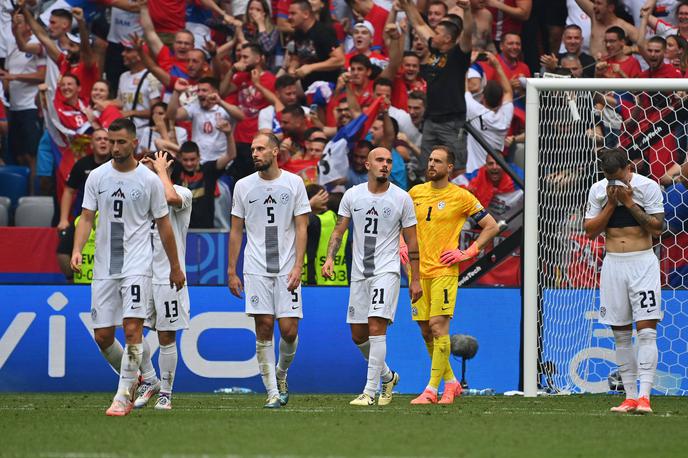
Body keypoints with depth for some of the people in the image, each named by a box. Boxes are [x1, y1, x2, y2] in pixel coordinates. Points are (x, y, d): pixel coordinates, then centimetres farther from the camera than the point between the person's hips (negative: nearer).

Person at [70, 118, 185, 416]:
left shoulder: (149, 180, 0)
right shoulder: (97, 177, 5)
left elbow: (163, 225, 7)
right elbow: (87, 217, 2)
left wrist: (175, 267, 10)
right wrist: (77, 250, -16)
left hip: (137, 265, -3)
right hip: (104, 267, 3)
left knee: (132, 328, -16)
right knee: (103, 336, 3)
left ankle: (123, 397, -11)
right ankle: (133, 379, 28)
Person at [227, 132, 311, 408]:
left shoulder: (294, 183, 2)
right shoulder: (243, 186, 7)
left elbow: (301, 228, 1)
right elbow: (236, 231, 11)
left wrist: (297, 267, -9)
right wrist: (231, 271, 6)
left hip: (287, 269, -1)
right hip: (256, 269, 1)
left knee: (289, 330, -5)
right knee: (264, 328, -5)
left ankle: (281, 375, 23)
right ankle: (273, 392, -1)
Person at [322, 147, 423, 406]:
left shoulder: (401, 199, -1)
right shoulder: (352, 195, 5)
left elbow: (411, 242, 3)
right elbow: (339, 231, 9)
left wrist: (415, 280, 1)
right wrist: (330, 258, -8)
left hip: (386, 271, -4)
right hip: (359, 273, 4)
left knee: (376, 328, -18)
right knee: (358, 336, 8)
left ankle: (370, 391, -15)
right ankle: (387, 377, 31)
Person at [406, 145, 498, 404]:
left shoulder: (461, 197, -2)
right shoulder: (415, 193, 10)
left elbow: (491, 226, 4)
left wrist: (468, 253, -4)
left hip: (444, 270, -5)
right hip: (418, 271, 5)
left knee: (438, 326, -14)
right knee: (426, 330, 7)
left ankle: (432, 390, -14)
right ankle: (451, 382, 21)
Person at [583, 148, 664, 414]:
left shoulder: (648, 187, -5)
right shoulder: (598, 190, 5)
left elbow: (657, 228, -10)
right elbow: (590, 232, 2)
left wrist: (629, 202, -14)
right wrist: (611, 204, -8)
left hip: (642, 262, -4)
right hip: (613, 264, 4)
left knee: (646, 330, -12)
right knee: (621, 334, 5)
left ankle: (644, 396, -17)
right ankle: (630, 397, 10)